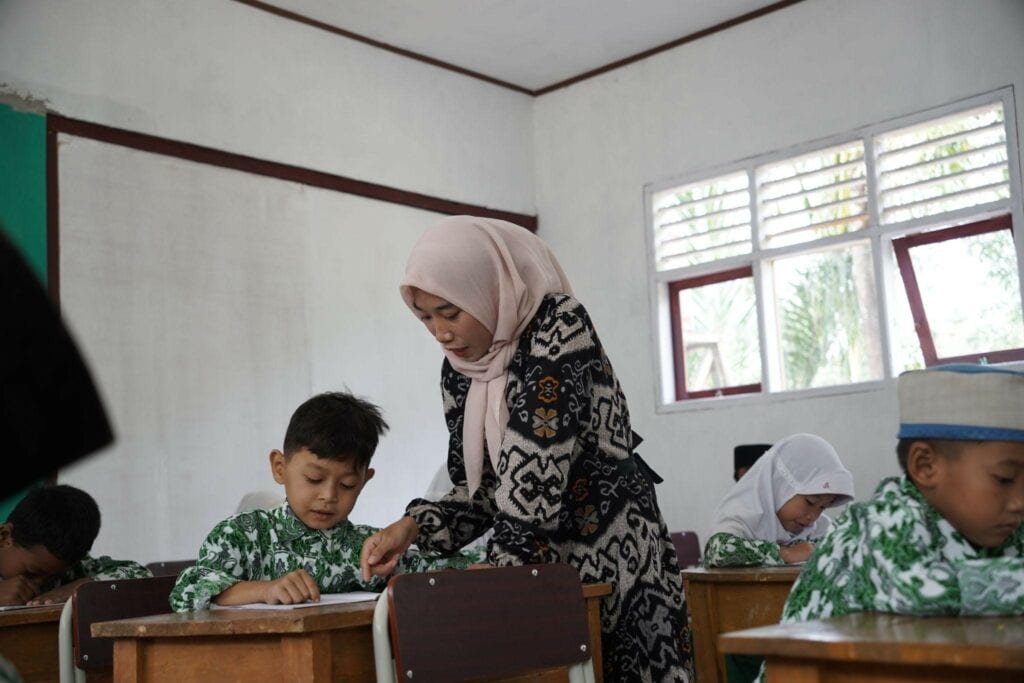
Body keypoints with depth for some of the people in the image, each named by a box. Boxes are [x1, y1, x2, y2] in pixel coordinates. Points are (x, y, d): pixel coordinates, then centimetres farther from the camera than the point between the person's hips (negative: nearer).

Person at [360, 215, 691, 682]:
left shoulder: (558, 326, -16)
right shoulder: (459, 369, 5)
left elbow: (536, 469, -24)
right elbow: (480, 489, 7)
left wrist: (500, 565, -25)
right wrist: (412, 527, -8)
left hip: (609, 558, -6)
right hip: (532, 568, 6)